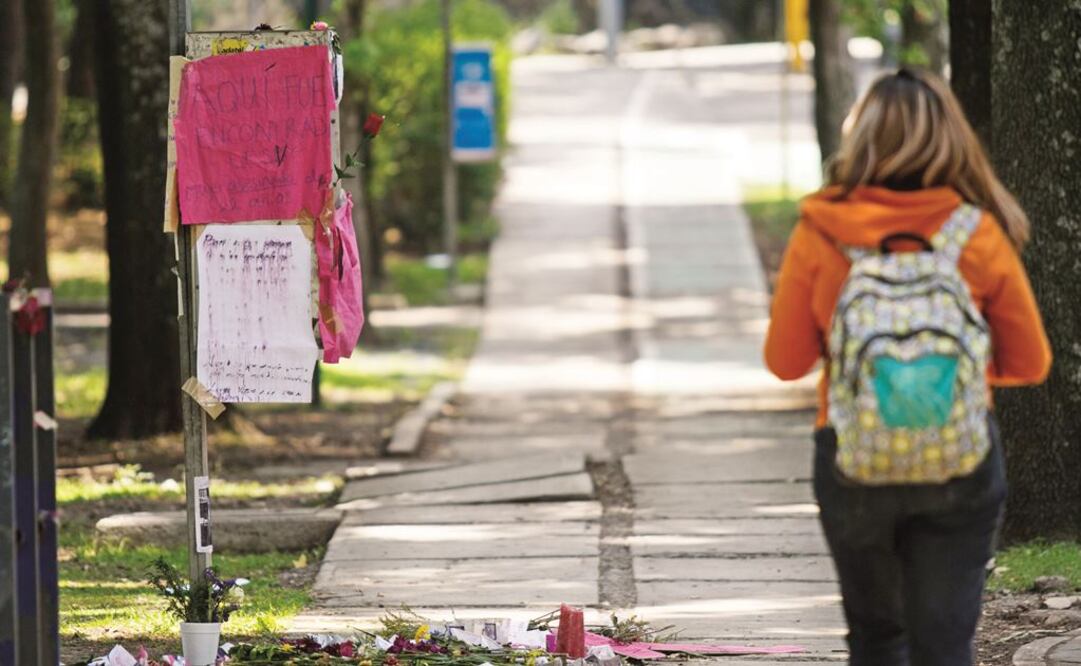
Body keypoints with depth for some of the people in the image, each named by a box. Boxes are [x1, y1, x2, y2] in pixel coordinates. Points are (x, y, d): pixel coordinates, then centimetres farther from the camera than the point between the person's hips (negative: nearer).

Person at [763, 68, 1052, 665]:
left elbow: (785, 361, -1)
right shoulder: (980, 236, -7)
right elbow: (1029, 363, 1)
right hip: (960, 468, -1)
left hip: (853, 463, 1)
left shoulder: (819, 237, -9)